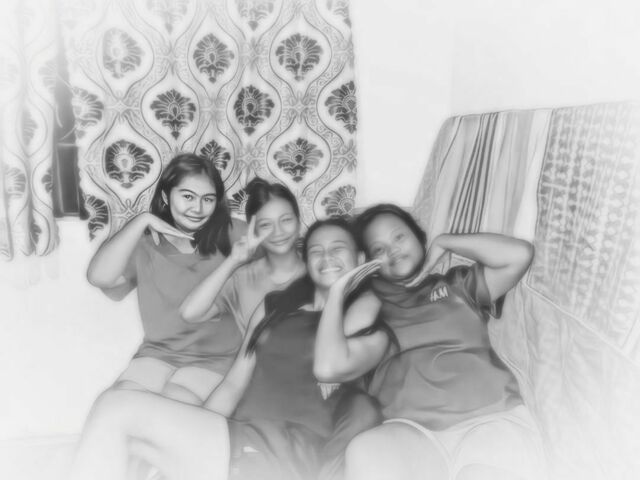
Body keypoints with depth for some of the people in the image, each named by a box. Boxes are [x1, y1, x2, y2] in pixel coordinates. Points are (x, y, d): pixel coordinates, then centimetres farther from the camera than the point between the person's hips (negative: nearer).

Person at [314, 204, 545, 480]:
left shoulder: (458, 285, 23)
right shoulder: (372, 307, 18)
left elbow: (519, 254, 6)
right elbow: (330, 367, 0)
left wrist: (443, 243, 16)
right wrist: (337, 291, 10)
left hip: (489, 418, -1)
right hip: (408, 428, 1)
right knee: (367, 453, -33)